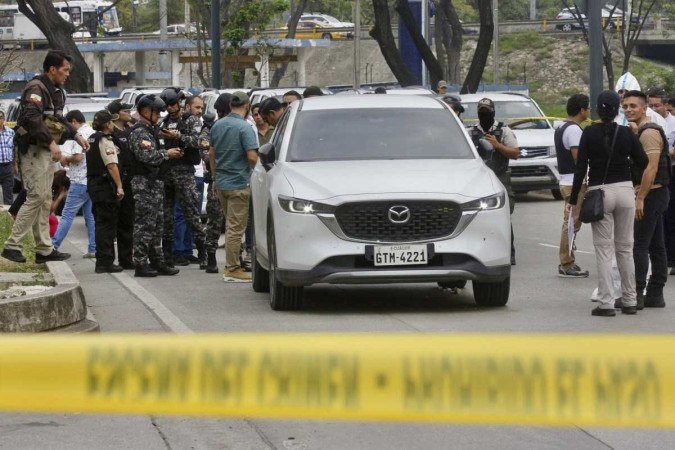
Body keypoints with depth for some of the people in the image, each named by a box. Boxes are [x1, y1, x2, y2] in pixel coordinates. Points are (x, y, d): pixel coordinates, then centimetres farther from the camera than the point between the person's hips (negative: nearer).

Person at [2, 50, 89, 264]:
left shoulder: (56, 91, 17)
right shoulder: (36, 88, -16)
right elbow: (32, 118, -28)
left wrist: (76, 136, 22)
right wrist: (51, 142, -33)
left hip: (47, 151, 10)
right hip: (34, 149, -10)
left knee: (45, 200, 11)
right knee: (36, 197, -13)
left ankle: (44, 249, 14)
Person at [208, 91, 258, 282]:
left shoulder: (218, 125, 8)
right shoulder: (244, 128, -15)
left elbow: (211, 154, 16)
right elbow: (252, 156, -21)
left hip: (221, 182, 7)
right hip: (239, 183, -7)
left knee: (231, 225, 17)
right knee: (236, 227, -3)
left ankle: (231, 265, 22)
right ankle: (233, 269, -1)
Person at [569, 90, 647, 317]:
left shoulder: (589, 133, -6)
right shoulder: (626, 133, -1)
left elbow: (581, 167, -7)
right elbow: (642, 162, 7)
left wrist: (574, 200, -3)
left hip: (599, 191, -2)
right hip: (624, 190, 2)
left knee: (604, 250, 0)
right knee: (625, 248, 11)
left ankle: (606, 303, -5)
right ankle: (629, 301, 14)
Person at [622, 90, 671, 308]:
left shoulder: (648, 132, -15)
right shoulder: (638, 131, 17)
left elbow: (651, 167, -22)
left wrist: (640, 198, -24)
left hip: (650, 194, -10)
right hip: (655, 195, 10)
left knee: (638, 245, -10)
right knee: (656, 246, 10)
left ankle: (636, 294, -10)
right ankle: (655, 294, 13)